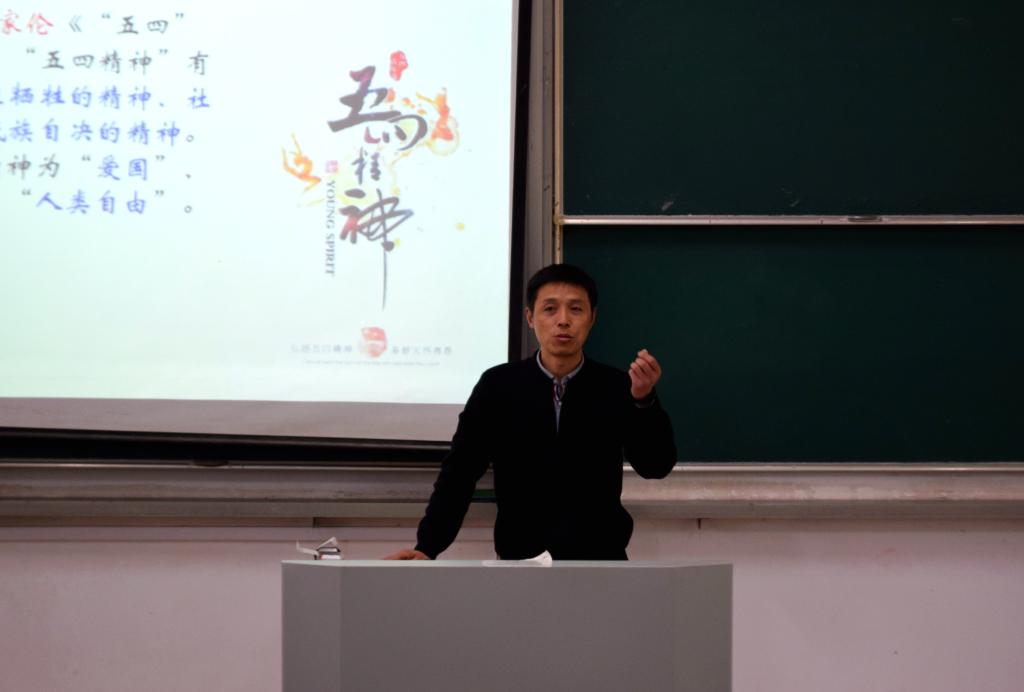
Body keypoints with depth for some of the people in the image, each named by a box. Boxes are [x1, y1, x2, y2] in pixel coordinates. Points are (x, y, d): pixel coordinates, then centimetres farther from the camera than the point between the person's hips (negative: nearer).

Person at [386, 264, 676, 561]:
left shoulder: (616, 388, -1)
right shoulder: (498, 385, -2)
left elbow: (655, 466, -8)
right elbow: (460, 470, -3)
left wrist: (644, 400, -25)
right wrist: (427, 547, -15)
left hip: (599, 558, 0)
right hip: (520, 558, 0)